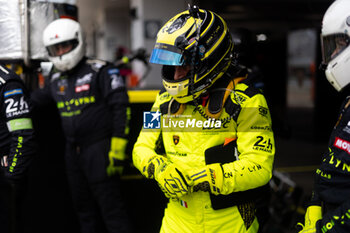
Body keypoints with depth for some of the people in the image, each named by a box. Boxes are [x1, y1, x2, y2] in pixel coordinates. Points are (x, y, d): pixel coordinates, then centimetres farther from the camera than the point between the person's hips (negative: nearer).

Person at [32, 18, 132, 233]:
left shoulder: (100, 71, -8)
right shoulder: (56, 79, 13)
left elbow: (121, 108, -14)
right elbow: (37, 100, 28)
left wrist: (117, 148, -19)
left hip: (99, 149, -7)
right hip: (73, 152, 7)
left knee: (111, 207, -5)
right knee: (84, 207, 16)